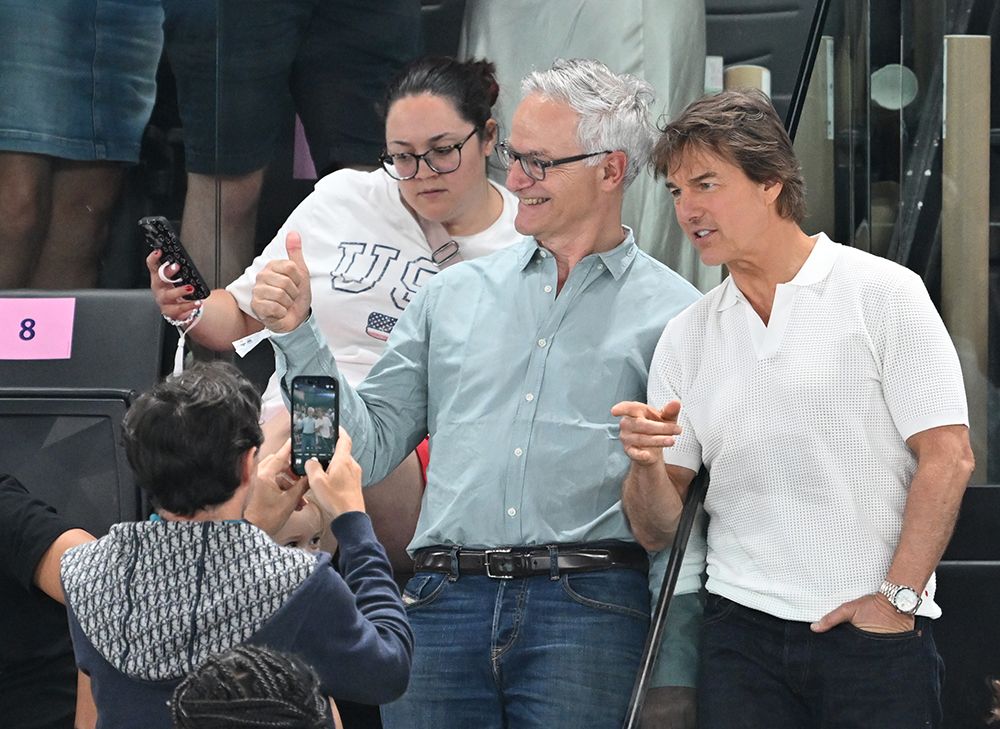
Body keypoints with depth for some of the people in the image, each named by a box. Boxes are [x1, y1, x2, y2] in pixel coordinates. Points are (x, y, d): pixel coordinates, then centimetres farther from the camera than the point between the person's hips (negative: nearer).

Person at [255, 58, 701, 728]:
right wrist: (299, 334, 6)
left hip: (588, 607, -3)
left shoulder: (671, 314, 5)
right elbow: (370, 446, 15)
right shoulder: (454, 296, 17)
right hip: (444, 601, 3)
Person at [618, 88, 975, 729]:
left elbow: (947, 457, -6)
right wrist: (646, 463, -10)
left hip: (876, 633, -3)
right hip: (742, 637, 3)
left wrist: (897, 597, -12)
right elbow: (656, 530, 11)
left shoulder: (883, 292, 0)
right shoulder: (687, 336, 12)